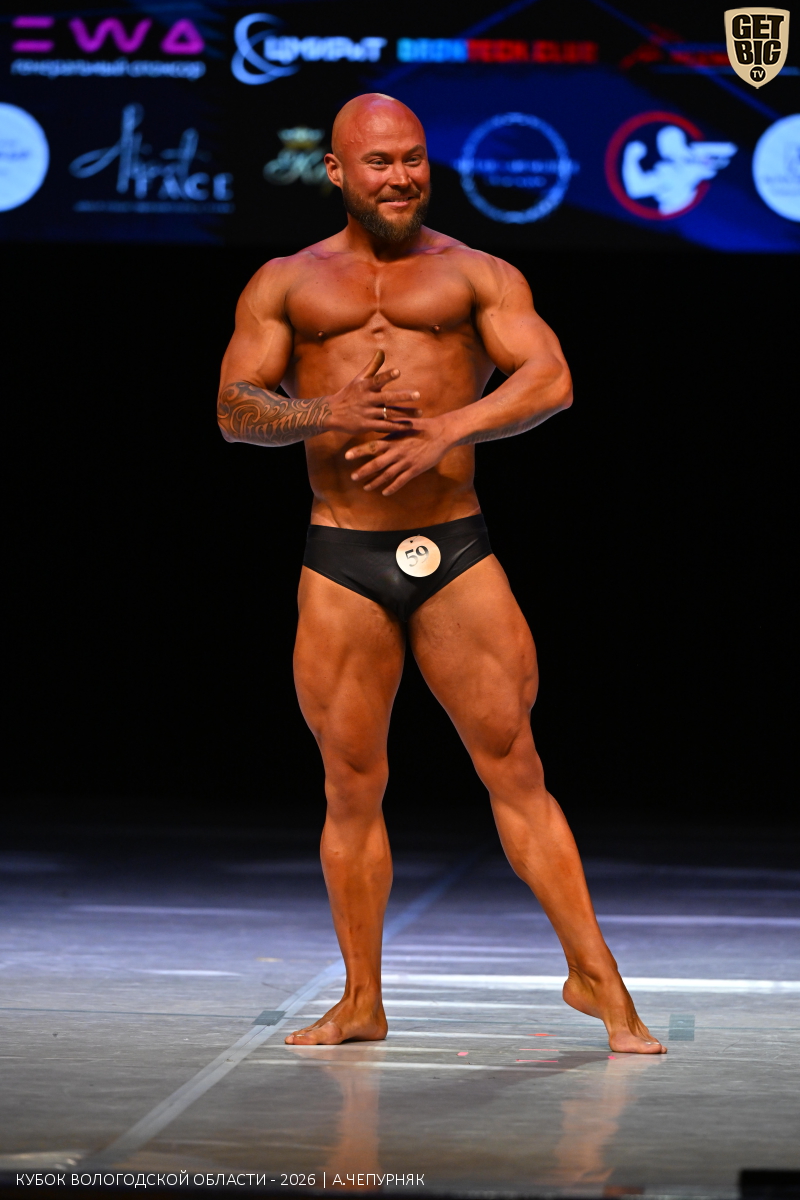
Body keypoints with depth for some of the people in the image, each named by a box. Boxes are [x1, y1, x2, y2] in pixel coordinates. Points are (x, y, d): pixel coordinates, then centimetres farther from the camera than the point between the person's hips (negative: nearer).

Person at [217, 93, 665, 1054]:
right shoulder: (285, 284, 13)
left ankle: (594, 976, 1)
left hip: (456, 550, -1)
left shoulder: (475, 274, 9)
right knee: (352, 785, 5)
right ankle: (362, 1003, 14)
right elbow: (234, 408, 5)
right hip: (341, 562, 1)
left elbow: (550, 379, -5)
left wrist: (446, 428, -20)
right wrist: (325, 414, -15)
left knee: (514, 766, -3)